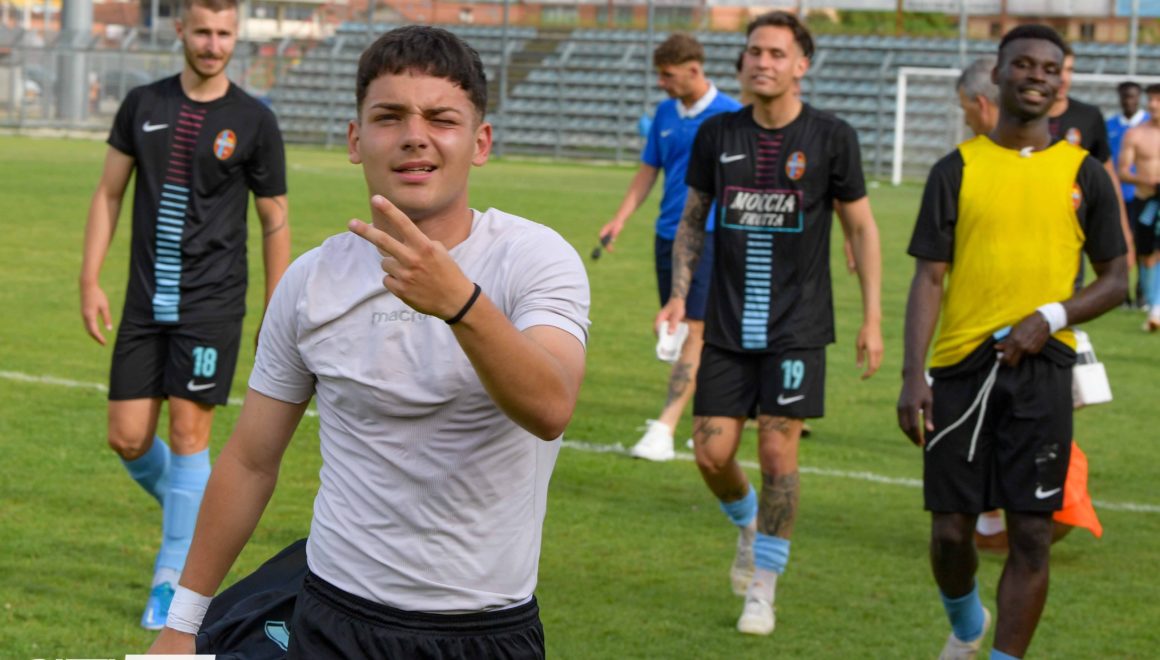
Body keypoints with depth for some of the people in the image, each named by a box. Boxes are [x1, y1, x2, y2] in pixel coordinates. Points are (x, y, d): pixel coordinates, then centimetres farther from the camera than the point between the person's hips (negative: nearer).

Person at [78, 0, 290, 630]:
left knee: (188, 432, -5)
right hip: (146, 301, 3)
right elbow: (109, 193, 9)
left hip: (211, 304, -3)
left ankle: (171, 580, 5)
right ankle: (189, 517, 31)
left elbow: (274, 219, 3)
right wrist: (91, 281, 1)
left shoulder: (253, 121, -3)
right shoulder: (142, 104, 5)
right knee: (127, 439, 1)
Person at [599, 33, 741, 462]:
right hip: (668, 234, 7)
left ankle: (664, 429, -19)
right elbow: (648, 171, 16)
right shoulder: (665, 114, 10)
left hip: (710, 236, -7)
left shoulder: (730, 116, -8)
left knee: (694, 331, -13)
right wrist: (620, 219, 4)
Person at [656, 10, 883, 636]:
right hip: (727, 323, 3)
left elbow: (861, 229, 2)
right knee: (712, 452, 0)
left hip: (797, 326, -3)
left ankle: (762, 589, 9)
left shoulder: (831, 137, -5)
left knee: (778, 450, -6)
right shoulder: (717, 134, 2)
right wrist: (678, 295, 1)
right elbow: (692, 220, 13)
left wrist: (872, 319, -1)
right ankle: (747, 525, 34)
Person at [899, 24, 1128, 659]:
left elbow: (1115, 280, 7)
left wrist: (1050, 318, -11)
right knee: (950, 528, 4)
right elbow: (929, 278, 1)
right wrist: (912, 375, -9)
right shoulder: (956, 169, 4)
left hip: (1041, 369, 0)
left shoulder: (1083, 174, 5)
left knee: (1031, 533, -5)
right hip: (961, 366, 0)